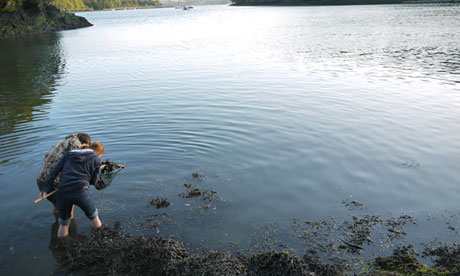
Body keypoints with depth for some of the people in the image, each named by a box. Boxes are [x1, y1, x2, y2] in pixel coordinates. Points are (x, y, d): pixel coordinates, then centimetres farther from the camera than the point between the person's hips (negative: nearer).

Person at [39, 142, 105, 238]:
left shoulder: (70, 154, 19)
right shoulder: (96, 159, 9)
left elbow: (55, 170, 10)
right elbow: (93, 181, 10)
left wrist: (46, 188, 7)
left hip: (62, 192, 3)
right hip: (80, 192, -3)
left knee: (63, 224, 21)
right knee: (93, 216, 22)